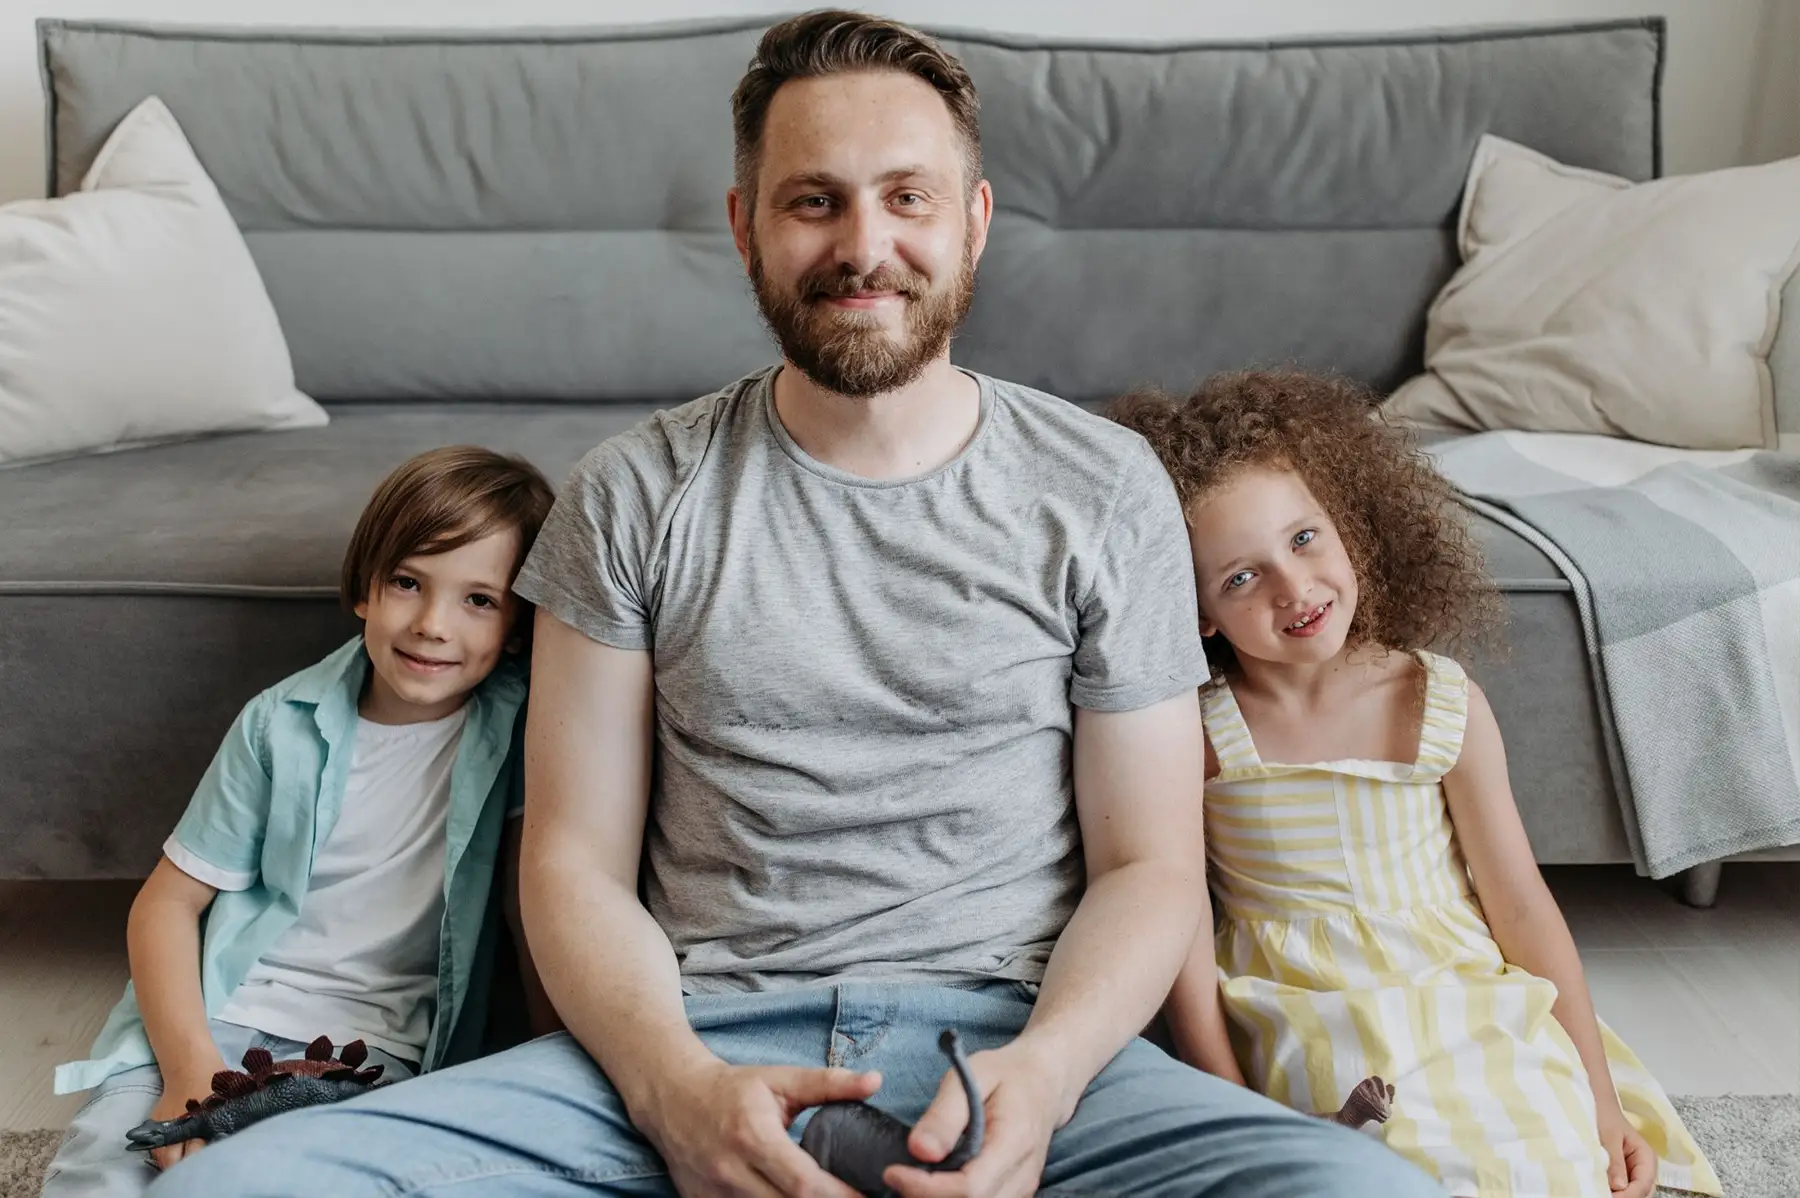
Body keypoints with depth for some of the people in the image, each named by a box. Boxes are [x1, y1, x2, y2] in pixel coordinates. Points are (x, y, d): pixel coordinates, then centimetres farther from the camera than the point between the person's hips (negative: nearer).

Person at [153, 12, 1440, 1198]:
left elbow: (1150, 867, 5)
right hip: (694, 1047, 1)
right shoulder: (635, 496, 7)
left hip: (1016, 1047, 0)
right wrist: (678, 1086, -15)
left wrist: (1040, 1071, -16)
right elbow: (575, 862, 5)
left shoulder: (1105, 491, 5)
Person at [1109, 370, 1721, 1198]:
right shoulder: (1197, 730, -5)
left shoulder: (1443, 709, -2)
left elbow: (1521, 908, 3)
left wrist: (1601, 1102, 3)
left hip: (1458, 1003, 3)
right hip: (1291, 1026, -2)